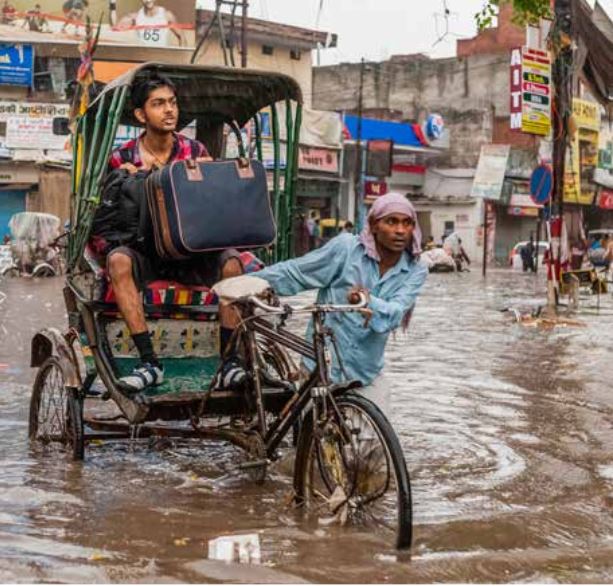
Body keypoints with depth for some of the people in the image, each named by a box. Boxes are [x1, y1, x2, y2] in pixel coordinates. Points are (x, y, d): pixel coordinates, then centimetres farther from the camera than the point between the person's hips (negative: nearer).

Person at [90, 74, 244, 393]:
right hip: (143, 254, -1)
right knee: (119, 260, -34)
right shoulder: (123, 159, 1)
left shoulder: (196, 152, 4)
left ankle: (229, 362, -27)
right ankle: (149, 362, -35)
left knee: (230, 262, -28)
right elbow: (106, 221, 5)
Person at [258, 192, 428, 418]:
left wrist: (369, 302, -42)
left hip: (367, 374, 2)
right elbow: (293, 273, -5)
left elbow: (394, 314, -21)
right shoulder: (346, 248, -11)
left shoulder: (415, 272, -4)